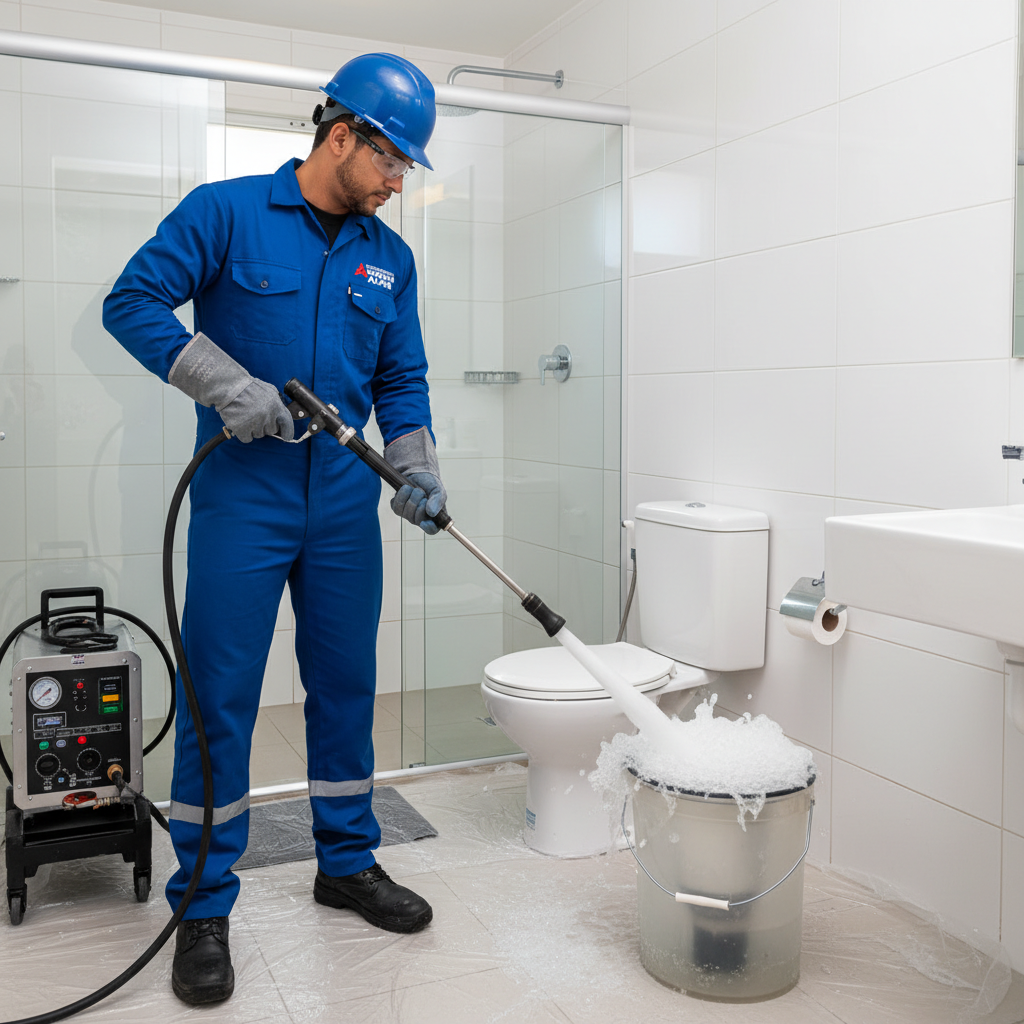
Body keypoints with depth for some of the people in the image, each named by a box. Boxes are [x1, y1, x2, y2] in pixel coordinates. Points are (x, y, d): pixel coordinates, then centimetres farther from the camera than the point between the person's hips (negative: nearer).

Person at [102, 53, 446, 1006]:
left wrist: (415, 468, -4)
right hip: (242, 499, -5)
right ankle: (203, 904, 12)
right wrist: (228, 385, -17)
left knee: (346, 687, 12)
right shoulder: (226, 212, -2)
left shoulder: (388, 257, 12)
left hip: (345, 508, 5)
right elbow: (133, 301, -6)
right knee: (218, 698, -1)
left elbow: (402, 380, 12)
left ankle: (347, 861, 29)